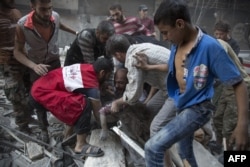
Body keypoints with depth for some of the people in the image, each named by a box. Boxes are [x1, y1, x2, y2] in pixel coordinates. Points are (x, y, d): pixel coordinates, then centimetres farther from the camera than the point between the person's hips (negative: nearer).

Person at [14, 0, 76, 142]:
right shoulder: (22, 25, -31)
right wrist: (34, 66, -37)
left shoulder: (55, 17, -21)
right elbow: (17, 52, -20)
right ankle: (44, 128, 28)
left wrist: (75, 32, 21)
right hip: (36, 65, -2)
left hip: (55, 62, 2)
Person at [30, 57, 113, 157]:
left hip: (40, 86, 10)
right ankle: (80, 146, -11)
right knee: (84, 104, -22)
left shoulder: (87, 68, 5)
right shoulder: (91, 84, -18)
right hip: (42, 93, -10)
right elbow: (98, 113, -7)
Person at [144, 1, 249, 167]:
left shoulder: (210, 47, -25)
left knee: (153, 147, -17)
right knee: (185, 153, 25)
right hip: (182, 106, 8)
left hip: (197, 109, -8)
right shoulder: (177, 44, -4)